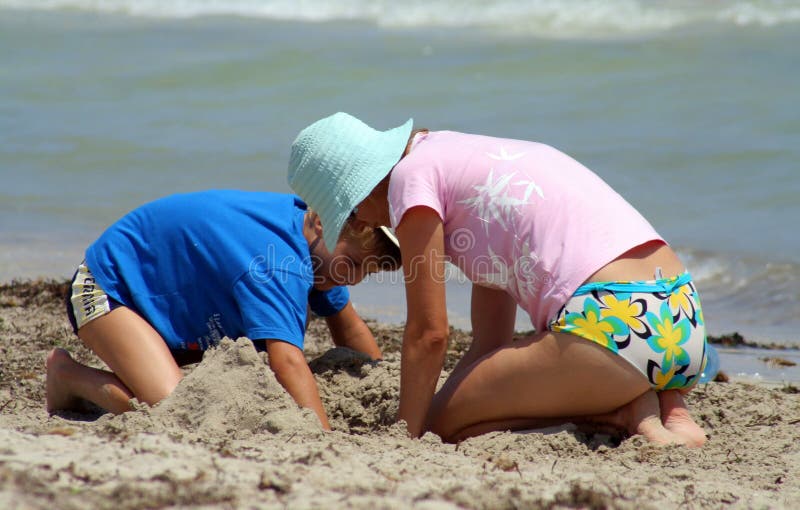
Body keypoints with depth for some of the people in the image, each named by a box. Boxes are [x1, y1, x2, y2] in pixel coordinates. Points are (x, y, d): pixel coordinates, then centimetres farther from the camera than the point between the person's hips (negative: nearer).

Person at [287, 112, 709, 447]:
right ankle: (662, 406, 8)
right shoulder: (467, 162, 29)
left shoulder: (412, 174, 2)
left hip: (617, 324, -9)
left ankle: (624, 411, -4)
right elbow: (491, 344, 26)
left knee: (445, 424, 4)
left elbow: (429, 332, 0)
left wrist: (405, 435, 7)